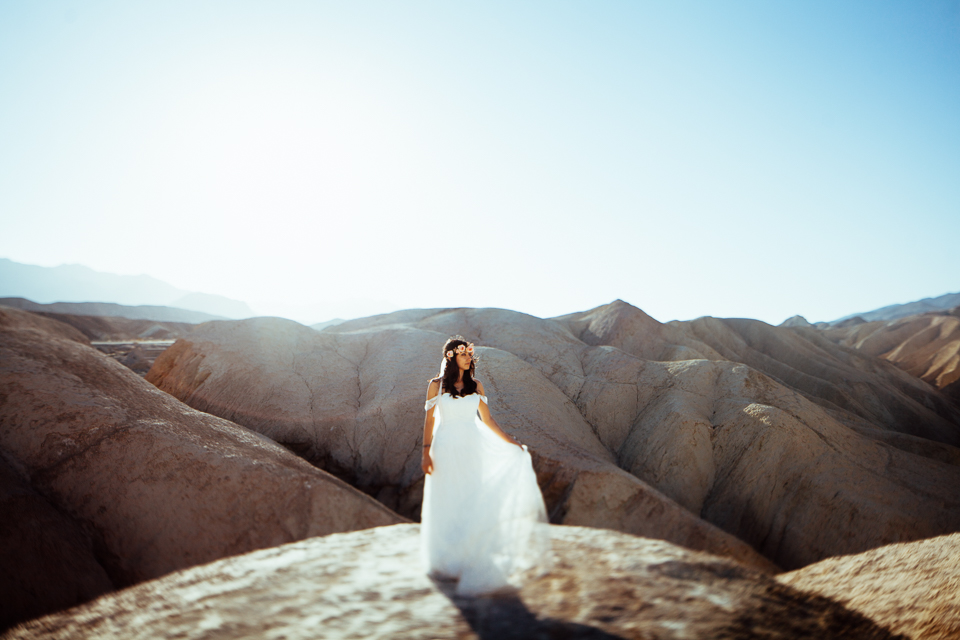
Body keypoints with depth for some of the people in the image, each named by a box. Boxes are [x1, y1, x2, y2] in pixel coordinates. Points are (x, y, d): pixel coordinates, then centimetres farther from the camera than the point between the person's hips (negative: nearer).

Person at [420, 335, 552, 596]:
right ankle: (445, 561, 20)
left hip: (472, 450, 3)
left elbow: (487, 420, 9)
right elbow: (429, 420, -2)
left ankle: (471, 558, 13)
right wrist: (426, 453, -8)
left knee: (472, 502, 2)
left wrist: (510, 441, 1)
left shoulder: (475, 385, 6)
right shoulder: (436, 385, -2)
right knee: (446, 504, 4)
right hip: (446, 450, -2)